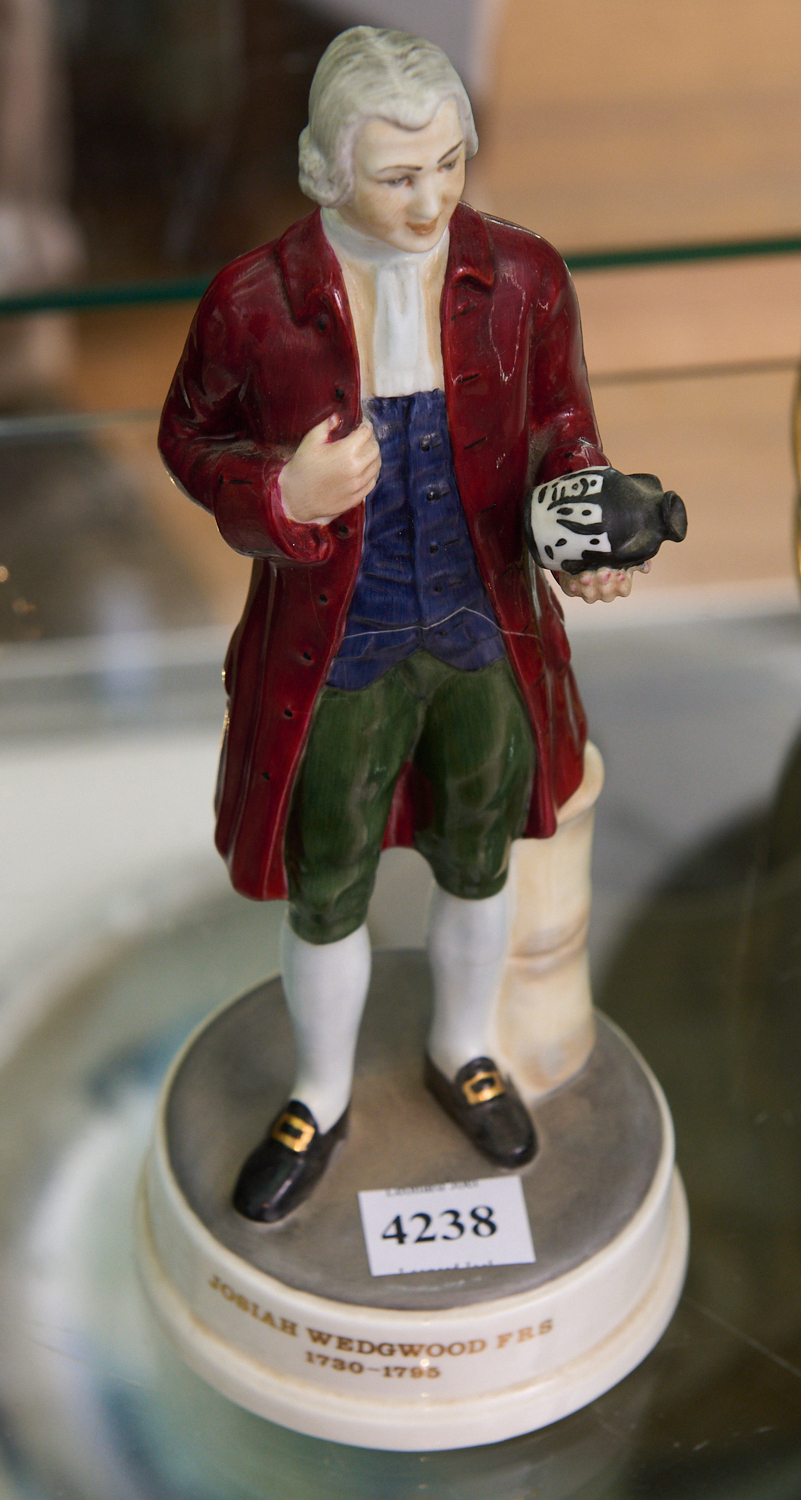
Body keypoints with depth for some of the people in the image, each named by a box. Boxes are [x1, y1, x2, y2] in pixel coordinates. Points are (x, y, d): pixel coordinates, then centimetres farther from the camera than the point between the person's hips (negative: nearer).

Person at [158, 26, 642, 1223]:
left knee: (476, 864, 22)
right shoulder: (256, 302, -17)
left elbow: (562, 425, 4)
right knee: (326, 898, 14)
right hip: (338, 655, -2)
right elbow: (191, 440, -2)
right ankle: (321, 1100, 42)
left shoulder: (524, 277, -11)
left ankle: (462, 1054, 51)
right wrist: (282, 497, -23)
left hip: (490, 641, 2)